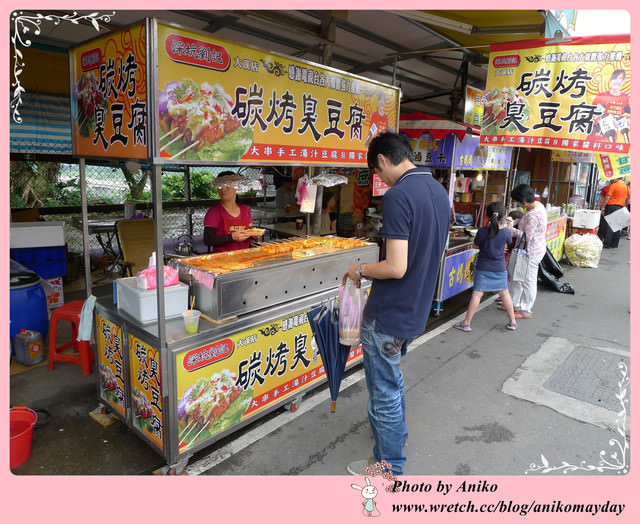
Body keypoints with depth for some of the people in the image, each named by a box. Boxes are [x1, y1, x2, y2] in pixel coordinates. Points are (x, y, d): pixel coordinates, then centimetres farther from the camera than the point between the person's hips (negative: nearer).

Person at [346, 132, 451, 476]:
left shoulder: (398, 196, -22)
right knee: (392, 379, 28)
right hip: (416, 309, 9)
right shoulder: (439, 192, 7)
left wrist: (361, 270, -8)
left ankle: (389, 468, 26)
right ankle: (396, 435, 48)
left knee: (385, 391, 8)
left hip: (387, 315, -9)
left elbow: (396, 267, -27)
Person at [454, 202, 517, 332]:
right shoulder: (506, 232, -10)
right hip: (500, 269, 2)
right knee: (504, 294, 15)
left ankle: (466, 323, 3)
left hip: (483, 268, -2)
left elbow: (476, 245, 0)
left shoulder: (482, 231, -14)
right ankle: (512, 322, 26)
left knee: (477, 294, -1)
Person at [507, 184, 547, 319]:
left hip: (531, 252, -10)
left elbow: (527, 235, -25)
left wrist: (511, 230, -16)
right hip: (527, 250, 10)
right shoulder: (537, 205, 6)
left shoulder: (533, 214, -26)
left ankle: (526, 311, 15)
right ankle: (514, 303, 34)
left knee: (528, 280, 2)